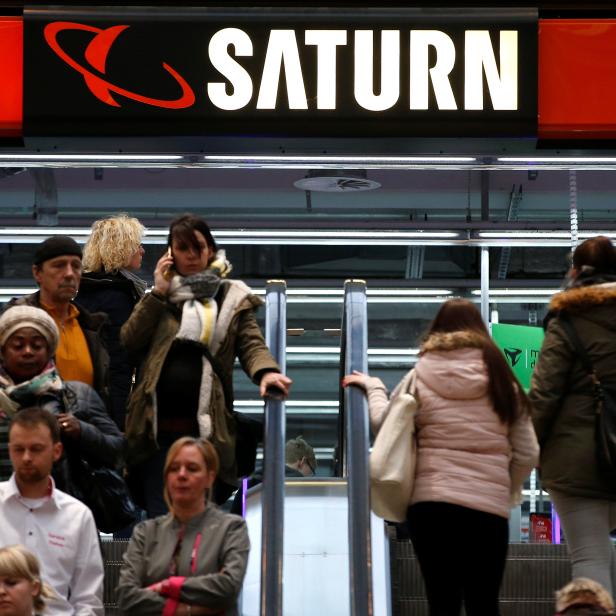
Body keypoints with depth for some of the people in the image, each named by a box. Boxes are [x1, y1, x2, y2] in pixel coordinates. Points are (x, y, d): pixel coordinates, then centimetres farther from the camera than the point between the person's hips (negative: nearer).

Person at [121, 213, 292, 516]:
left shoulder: (232, 298, 12)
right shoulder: (159, 296, 16)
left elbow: (251, 344, -1)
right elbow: (130, 341, 3)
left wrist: (265, 371, -23)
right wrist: (159, 293, -2)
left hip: (206, 427, -1)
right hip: (159, 427, 1)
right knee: (159, 517, 1)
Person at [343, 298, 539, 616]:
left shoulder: (419, 378, 2)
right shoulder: (503, 381, 6)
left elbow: (383, 423, 7)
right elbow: (527, 453, 5)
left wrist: (372, 387, 25)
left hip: (431, 502, 0)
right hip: (489, 506, 1)